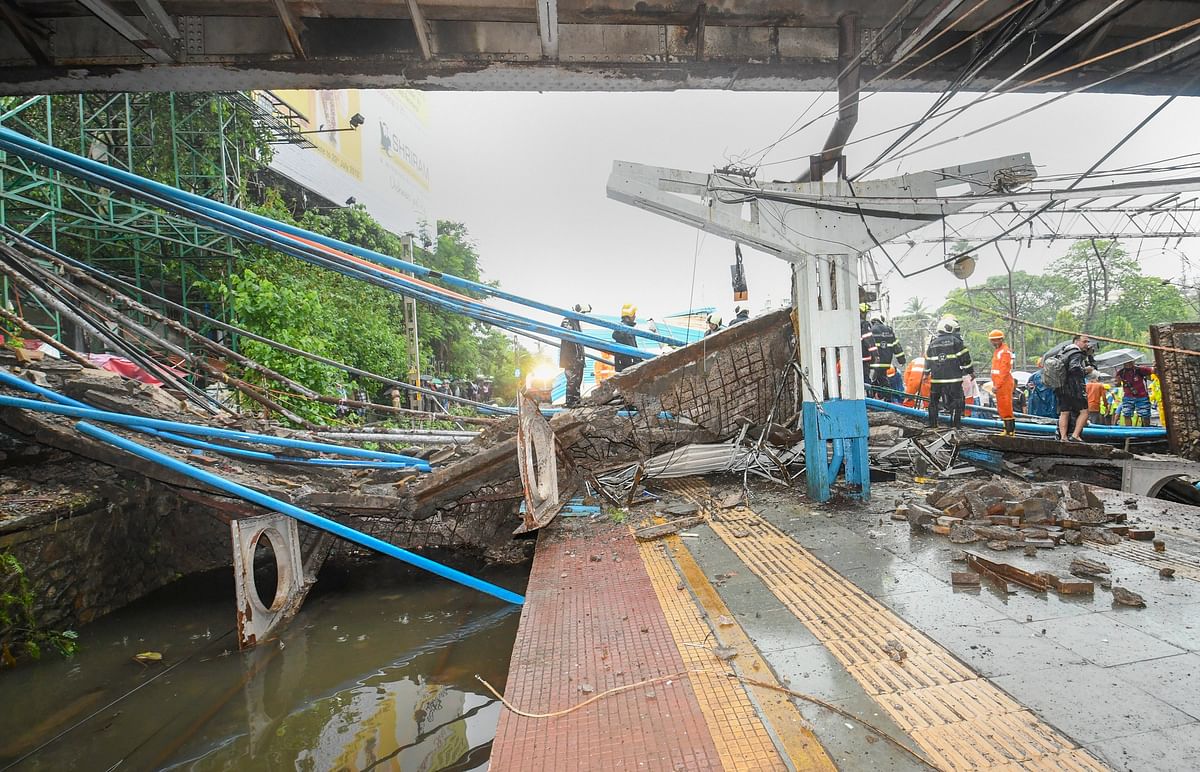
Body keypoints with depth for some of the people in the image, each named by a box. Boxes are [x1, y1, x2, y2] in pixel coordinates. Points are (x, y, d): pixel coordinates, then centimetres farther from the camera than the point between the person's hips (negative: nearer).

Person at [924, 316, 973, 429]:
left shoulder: (933, 342, 10)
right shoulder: (956, 340, -5)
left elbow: (927, 359, 18)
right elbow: (965, 358, -4)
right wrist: (971, 372, 5)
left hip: (936, 378, 5)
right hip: (953, 379, -4)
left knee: (933, 401, 15)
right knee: (956, 402, 0)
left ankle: (932, 424, 18)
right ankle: (955, 425, -5)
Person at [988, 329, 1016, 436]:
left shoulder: (1004, 351, -14)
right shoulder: (997, 351, 17)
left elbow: (1004, 371, -20)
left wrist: (997, 386, -21)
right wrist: (995, 385, 17)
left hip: (1004, 384, -10)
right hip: (999, 384, 10)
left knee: (1005, 409, -7)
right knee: (1002, 409, 15)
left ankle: (1009, 431, -4)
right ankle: (1009, 429, 23)